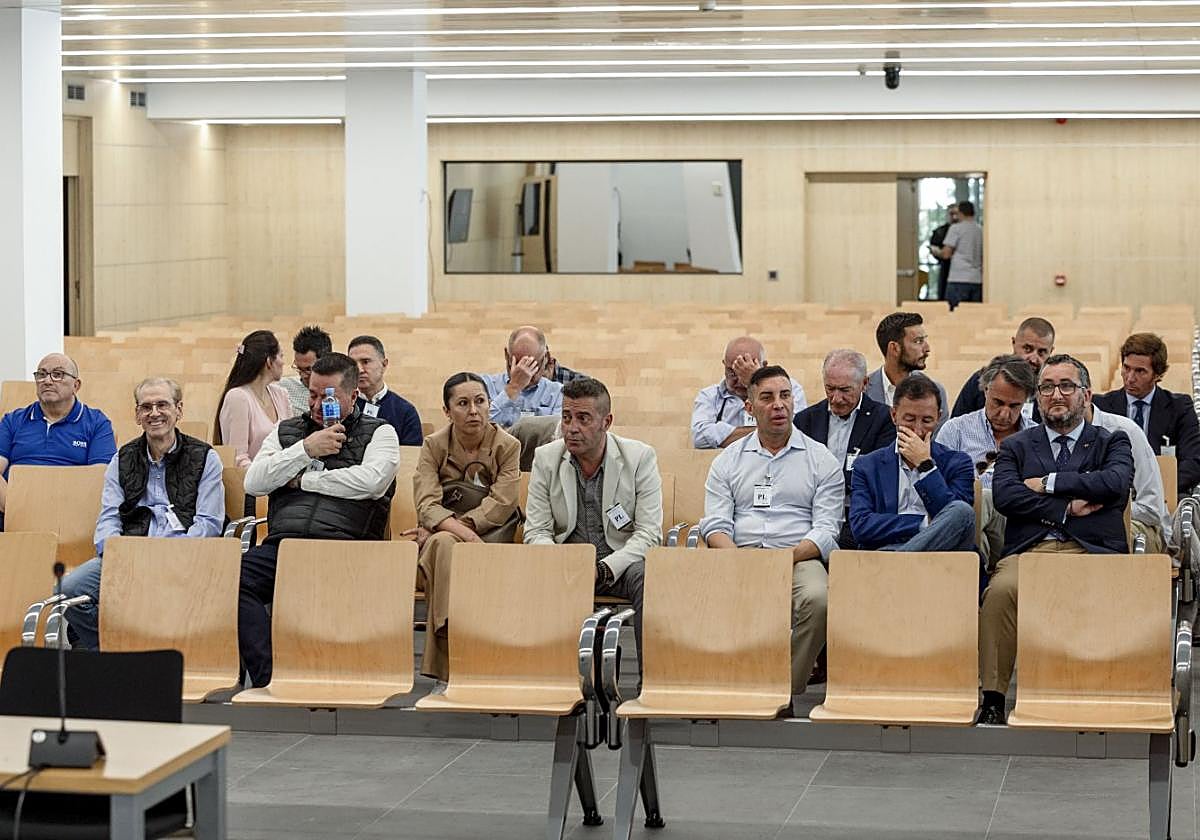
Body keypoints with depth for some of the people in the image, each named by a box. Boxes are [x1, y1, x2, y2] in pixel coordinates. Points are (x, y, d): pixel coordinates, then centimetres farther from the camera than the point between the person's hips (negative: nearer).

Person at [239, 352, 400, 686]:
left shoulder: (378, 432, 16)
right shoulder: (286, 431, 27)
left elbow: (372, 481, -5)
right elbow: (253, 482, 12)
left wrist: (303, 480, 5)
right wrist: (305, 450, 2)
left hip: (344, 549, -3)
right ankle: (269, 676, -32)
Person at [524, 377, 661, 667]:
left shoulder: (640, 457, -5)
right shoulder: (546, 458, 2)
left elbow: (649, 533, -9)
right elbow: (537, 531, 1)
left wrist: (605, 568, -24)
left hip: (621, 561, -1)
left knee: (648, 576, -34)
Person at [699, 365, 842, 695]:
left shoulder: (821, 460, 12)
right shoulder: (728, 461, 18)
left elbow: (826, 530, 3)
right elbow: (715, 526, 8)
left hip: (800, 557, -1)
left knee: (818, 599, -36)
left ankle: (789, 690, -21)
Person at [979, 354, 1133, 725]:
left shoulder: (1112, 443, 20)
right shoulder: (1016, 446, 22)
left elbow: (1116, 484, -3)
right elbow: (1004, 495, 3)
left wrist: (1048, 483, 0)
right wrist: (1067, 508, -5)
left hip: (1092, 552, -1)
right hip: (1027, 550, 1)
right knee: (1001, 590, -34)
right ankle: (992, 698, -29)